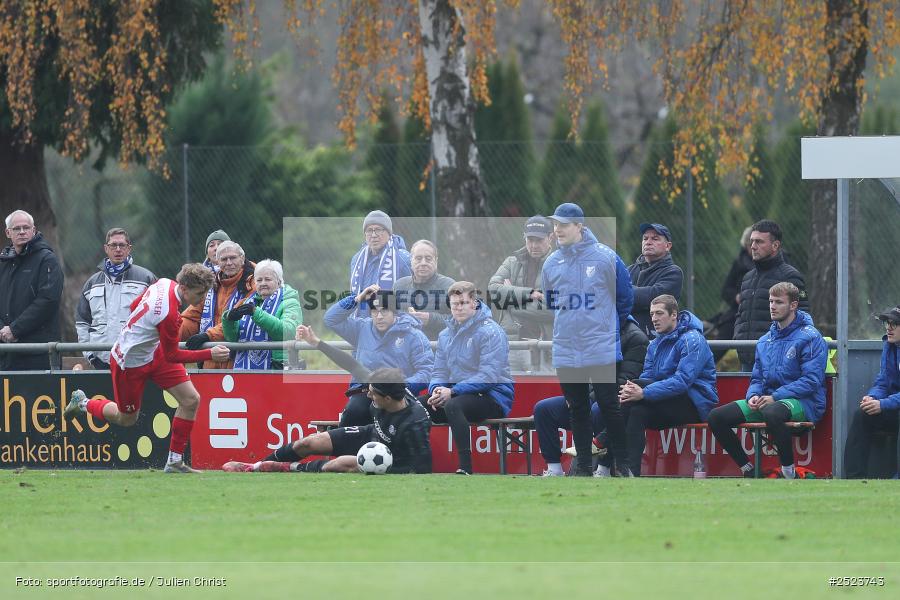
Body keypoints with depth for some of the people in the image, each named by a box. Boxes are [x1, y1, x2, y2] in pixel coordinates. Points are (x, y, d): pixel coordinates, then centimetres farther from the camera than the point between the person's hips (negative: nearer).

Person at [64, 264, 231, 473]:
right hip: (130, 363, -9)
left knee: (191, 400, -4)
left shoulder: (165, 283, -11)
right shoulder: (168, 314, -36)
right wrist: (209, 354, -22)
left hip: (154, 353, 9)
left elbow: (135, 306, 7)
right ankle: (83, 403, 41)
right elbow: (172, 356, -22)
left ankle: (175, 462, 5)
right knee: (126, 419, 13)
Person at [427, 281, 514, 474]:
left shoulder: (490, 331, -10)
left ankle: (465, 468, -41)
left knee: (453, 406, -37)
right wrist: (436, 390, -11)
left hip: (493, 398, -8)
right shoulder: (446, 335, 14)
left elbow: (488, 377, -19)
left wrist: (452, 391, -23)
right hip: (461, 394, 8)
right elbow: (439, 372, 14)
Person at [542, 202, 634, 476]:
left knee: (609, 406, -3)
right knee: (577, 409, 9)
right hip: (566, 351, 4)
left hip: (602, 350, -4)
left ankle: (622, 463, 4)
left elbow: (625, 298, 4)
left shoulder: (605, 258, -8)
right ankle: (583, 463, 15)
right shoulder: (552, 263, 5)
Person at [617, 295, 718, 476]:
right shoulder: (656, 344, 15)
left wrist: (643, 393, -30)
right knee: (636, 411, -24)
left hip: (697, 405, -7)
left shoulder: (691, 340, -11)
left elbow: (682, 381, -22)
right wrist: (632, 391, -17)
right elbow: (646, 378, 9)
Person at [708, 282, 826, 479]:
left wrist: (775, 397, -19)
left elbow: (811, 381, -14)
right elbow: (757, 378, 21)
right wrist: (753, 396, -3)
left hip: (803, 403, -7)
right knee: (716, 417, -8)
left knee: (772, 413, -43)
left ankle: (789, 473, -25)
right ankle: (748, 470, 0)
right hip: (768, 400, 7)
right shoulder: (765, 341, 18)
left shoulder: (809, 337, -6)